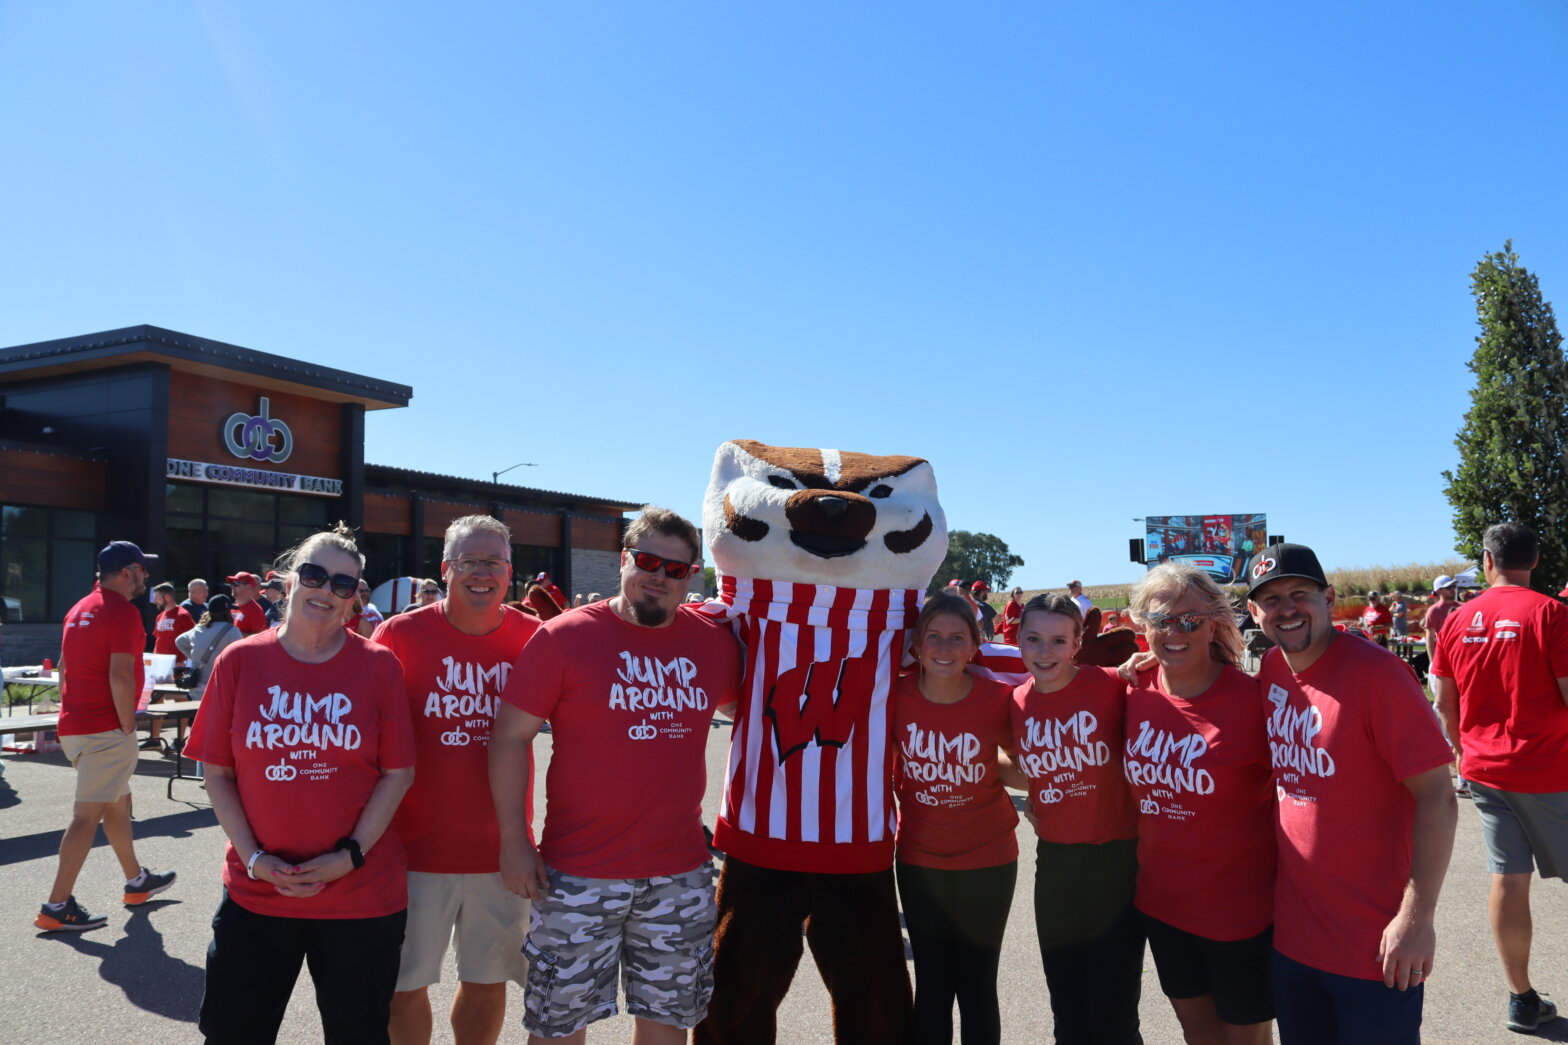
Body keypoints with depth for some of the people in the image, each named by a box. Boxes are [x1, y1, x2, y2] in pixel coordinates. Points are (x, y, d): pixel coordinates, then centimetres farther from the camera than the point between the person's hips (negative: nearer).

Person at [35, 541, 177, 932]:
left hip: (73, 726, 10)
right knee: (88, 816, -5)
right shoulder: (122, 611, -14)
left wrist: (72, 716, 22)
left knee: (118, 804, 20)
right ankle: (56, 906, -1)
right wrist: (128, 726, -14)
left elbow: (64, 667, 19)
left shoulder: (79, 610, 15)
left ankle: (137, 882, 31)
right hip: (106, 729, -10)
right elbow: (120, 674, -21)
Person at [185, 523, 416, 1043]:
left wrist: (352, 854, -12)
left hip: (362, 895, -1)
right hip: (255, 894, 1)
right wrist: (253, 857, -8)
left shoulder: (379, 665, -4)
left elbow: (398, 772, -4)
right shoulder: (239, 661, -1)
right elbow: (217, 772, 2)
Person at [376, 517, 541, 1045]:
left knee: (487, 982, 17)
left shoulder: (533, 638, -5)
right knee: (404, 986, 14)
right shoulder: (399, 635, -8)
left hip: (500, 853, 2)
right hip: (417, 849, -1)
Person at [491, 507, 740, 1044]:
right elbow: (510, 735, -5)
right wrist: (513, 841, -7)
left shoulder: (717, 642, 1)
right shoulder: (564, 636, -8)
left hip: (681, 875, 3)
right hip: (579, 876, -3)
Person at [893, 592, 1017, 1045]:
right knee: (932, 986, 14)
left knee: (976, 986, 12)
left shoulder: (999, 698, -17)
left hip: (988, 863, -1)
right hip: (919, 863, 1)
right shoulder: (896, 695, -13)